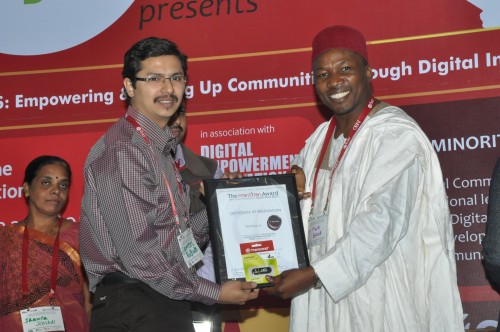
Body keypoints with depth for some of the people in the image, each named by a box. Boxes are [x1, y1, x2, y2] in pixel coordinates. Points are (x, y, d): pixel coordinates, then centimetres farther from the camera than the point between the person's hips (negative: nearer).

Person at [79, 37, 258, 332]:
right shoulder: (122, 152, -15)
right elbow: (139, 254, -20)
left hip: (164, 304, 9)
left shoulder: (159, 149, 16)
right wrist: (213, 292, -15)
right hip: (134, 306, -9)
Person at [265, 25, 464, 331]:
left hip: (380, 298, -7)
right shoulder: (319, 140, 13)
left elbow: (381, 221, -21)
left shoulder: (394, 133, -11)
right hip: (326, 297, 7)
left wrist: (314, 274, -23)